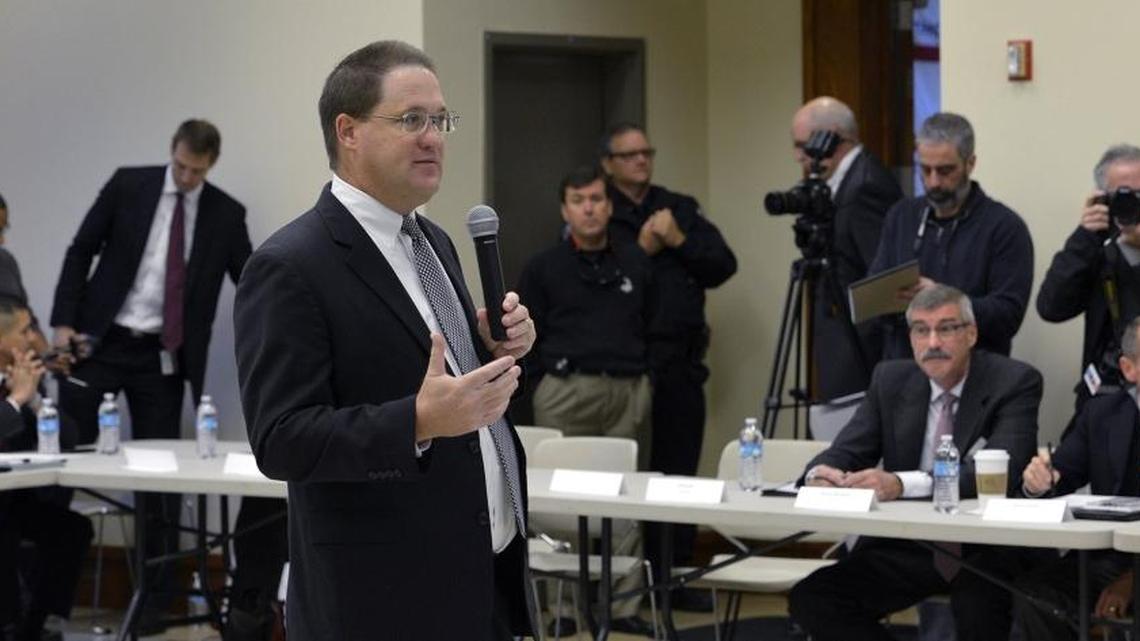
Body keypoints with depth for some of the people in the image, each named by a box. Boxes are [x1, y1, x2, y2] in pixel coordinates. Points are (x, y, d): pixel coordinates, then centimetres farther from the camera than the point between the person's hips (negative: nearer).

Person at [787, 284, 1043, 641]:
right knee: (810, 599, -15)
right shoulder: (890, 380, 8)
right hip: (904, 548, 5)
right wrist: (821, 473, -23)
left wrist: (902, 483, -36)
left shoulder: (1015, 382, -8)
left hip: (987, 548, -5)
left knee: (978, 610, -37)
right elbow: (847, 452, 5)